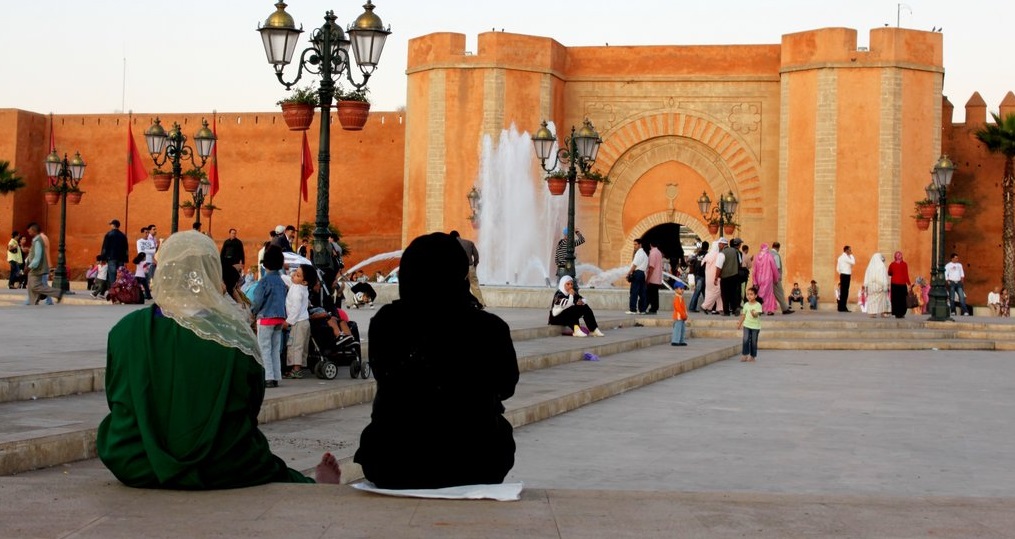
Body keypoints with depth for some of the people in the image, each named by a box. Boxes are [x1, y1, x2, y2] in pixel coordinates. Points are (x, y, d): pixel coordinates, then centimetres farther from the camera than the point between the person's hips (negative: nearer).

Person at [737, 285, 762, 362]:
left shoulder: (758, 305, -8)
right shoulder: (746, 304, 4)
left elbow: (757, 315, -20)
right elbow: (743, 315, 13)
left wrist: (754, 314, -42)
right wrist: (740, 323, 15)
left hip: (755, 326, -3)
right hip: (747, 325, 3)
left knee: (753, 342, 4)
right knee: (745, 340, -11)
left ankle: (752, 356, 16)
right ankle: (744, 355, -6)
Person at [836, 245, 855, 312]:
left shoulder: (841, 257, 19)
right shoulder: (845, 257, -12)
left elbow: (838, 268, 19)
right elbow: (853, 262, -17)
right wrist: (851, 255, -4)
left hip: (843, 275, 10)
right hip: (845, 275, -10)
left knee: (844, 292, 10)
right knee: (844, 292, -9)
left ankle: (842, 307, 11)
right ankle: (842, 308, -10)